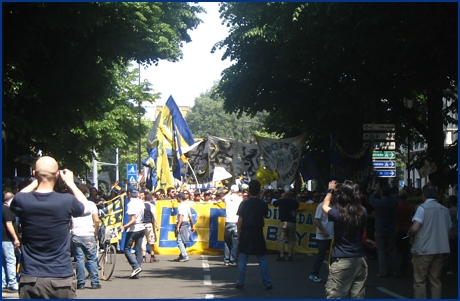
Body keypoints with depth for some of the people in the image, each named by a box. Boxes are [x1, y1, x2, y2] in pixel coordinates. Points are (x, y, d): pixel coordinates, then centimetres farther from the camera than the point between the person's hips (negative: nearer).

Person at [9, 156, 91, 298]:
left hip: (30, 280, 2)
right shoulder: (66, 201, -12)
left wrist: (36, 181, 19)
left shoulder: (22, 201, -8)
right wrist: (70, 183, 17)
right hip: (61, 279, -1)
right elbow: (87, 208, 12)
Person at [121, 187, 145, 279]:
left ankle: (136, 267, -12)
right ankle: (136, 273, 9)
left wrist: (124, 226, -29)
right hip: (141, 228, 8)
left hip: (133, 230, -8)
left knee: (126, 249, 3)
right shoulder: (141, 202, 6)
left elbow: (133, 220, -24)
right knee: (138, 250, 8)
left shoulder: (131, 204, -17)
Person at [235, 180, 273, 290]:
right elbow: (264, 218, 4)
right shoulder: (263, 204, -2)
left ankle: (240, 282, 7)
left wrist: (239, 233, 2)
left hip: (245, 232, -1)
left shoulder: (244, 203, -6)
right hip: (258, 233, 1)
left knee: (242, 259, 6)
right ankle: (267, 283, 7)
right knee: (262, 259, 8)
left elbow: (240, 221, -6)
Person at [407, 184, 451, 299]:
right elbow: (448, 230, 14)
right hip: (441, 249, 5)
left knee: (420, 281, 1)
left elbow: (414, 229, -18)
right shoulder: (444, 210, 9)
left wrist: (409, 233, 3)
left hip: (424, 249, -5)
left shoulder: (423, 208, -9)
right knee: (435, 279, 11)